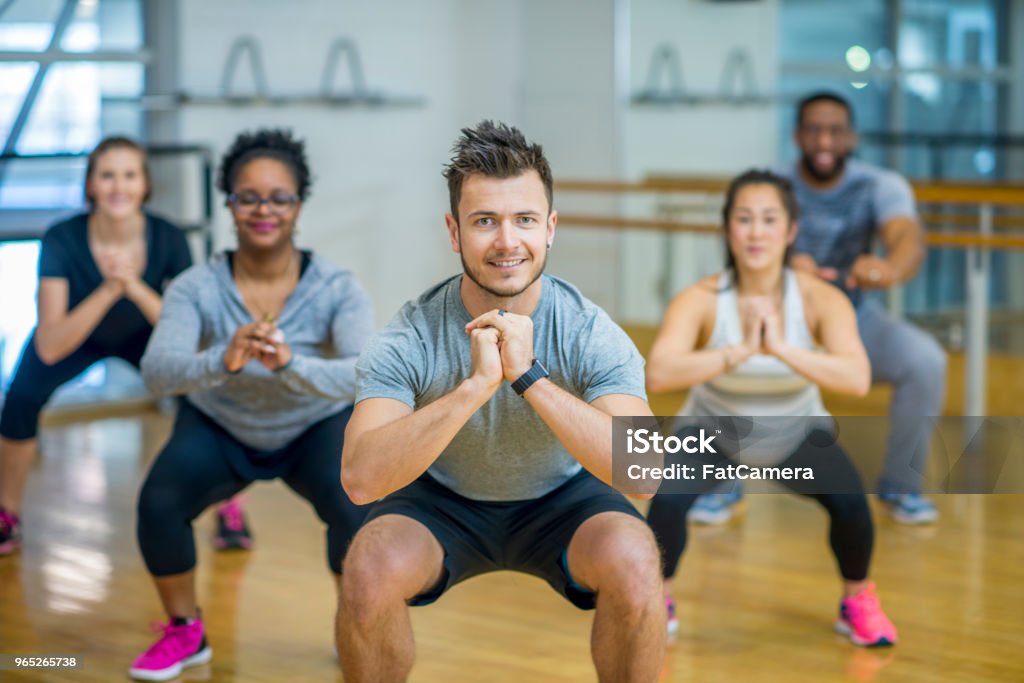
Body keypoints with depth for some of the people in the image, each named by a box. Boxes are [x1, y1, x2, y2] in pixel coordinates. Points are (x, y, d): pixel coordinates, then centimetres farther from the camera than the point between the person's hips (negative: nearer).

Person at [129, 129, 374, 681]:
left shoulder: (336, 289, -26)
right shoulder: (197, 287, -25)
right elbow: (156, 371, -37)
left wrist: (290, 364, -57)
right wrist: (223, 360, -57)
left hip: (315, 428, -1)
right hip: (219, 428, 1)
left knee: (353, 507, -28)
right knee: (157, 504, -24)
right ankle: (185, 633, 4)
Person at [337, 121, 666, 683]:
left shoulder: (589, 333, -22)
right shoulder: (409, 339, -23)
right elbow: (360, 479, -36)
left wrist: (529, 377, -43)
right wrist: (474, 385, -45)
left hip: (562, 501, 0)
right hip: (441, 503, 0)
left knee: (632, 562, -30)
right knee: (369, 572, -29)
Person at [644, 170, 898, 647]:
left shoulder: (820, 299, -25)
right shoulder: (701, 301, -28)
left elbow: (857, 379, -40)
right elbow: (658, 374, -43)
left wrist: (781, 348, -50)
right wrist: (739, 352, -53)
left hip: (797, 433, 1)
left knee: (849, 499, -25)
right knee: (669, 498, -28)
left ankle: (858, 601, 7)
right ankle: (658, 601, 3)